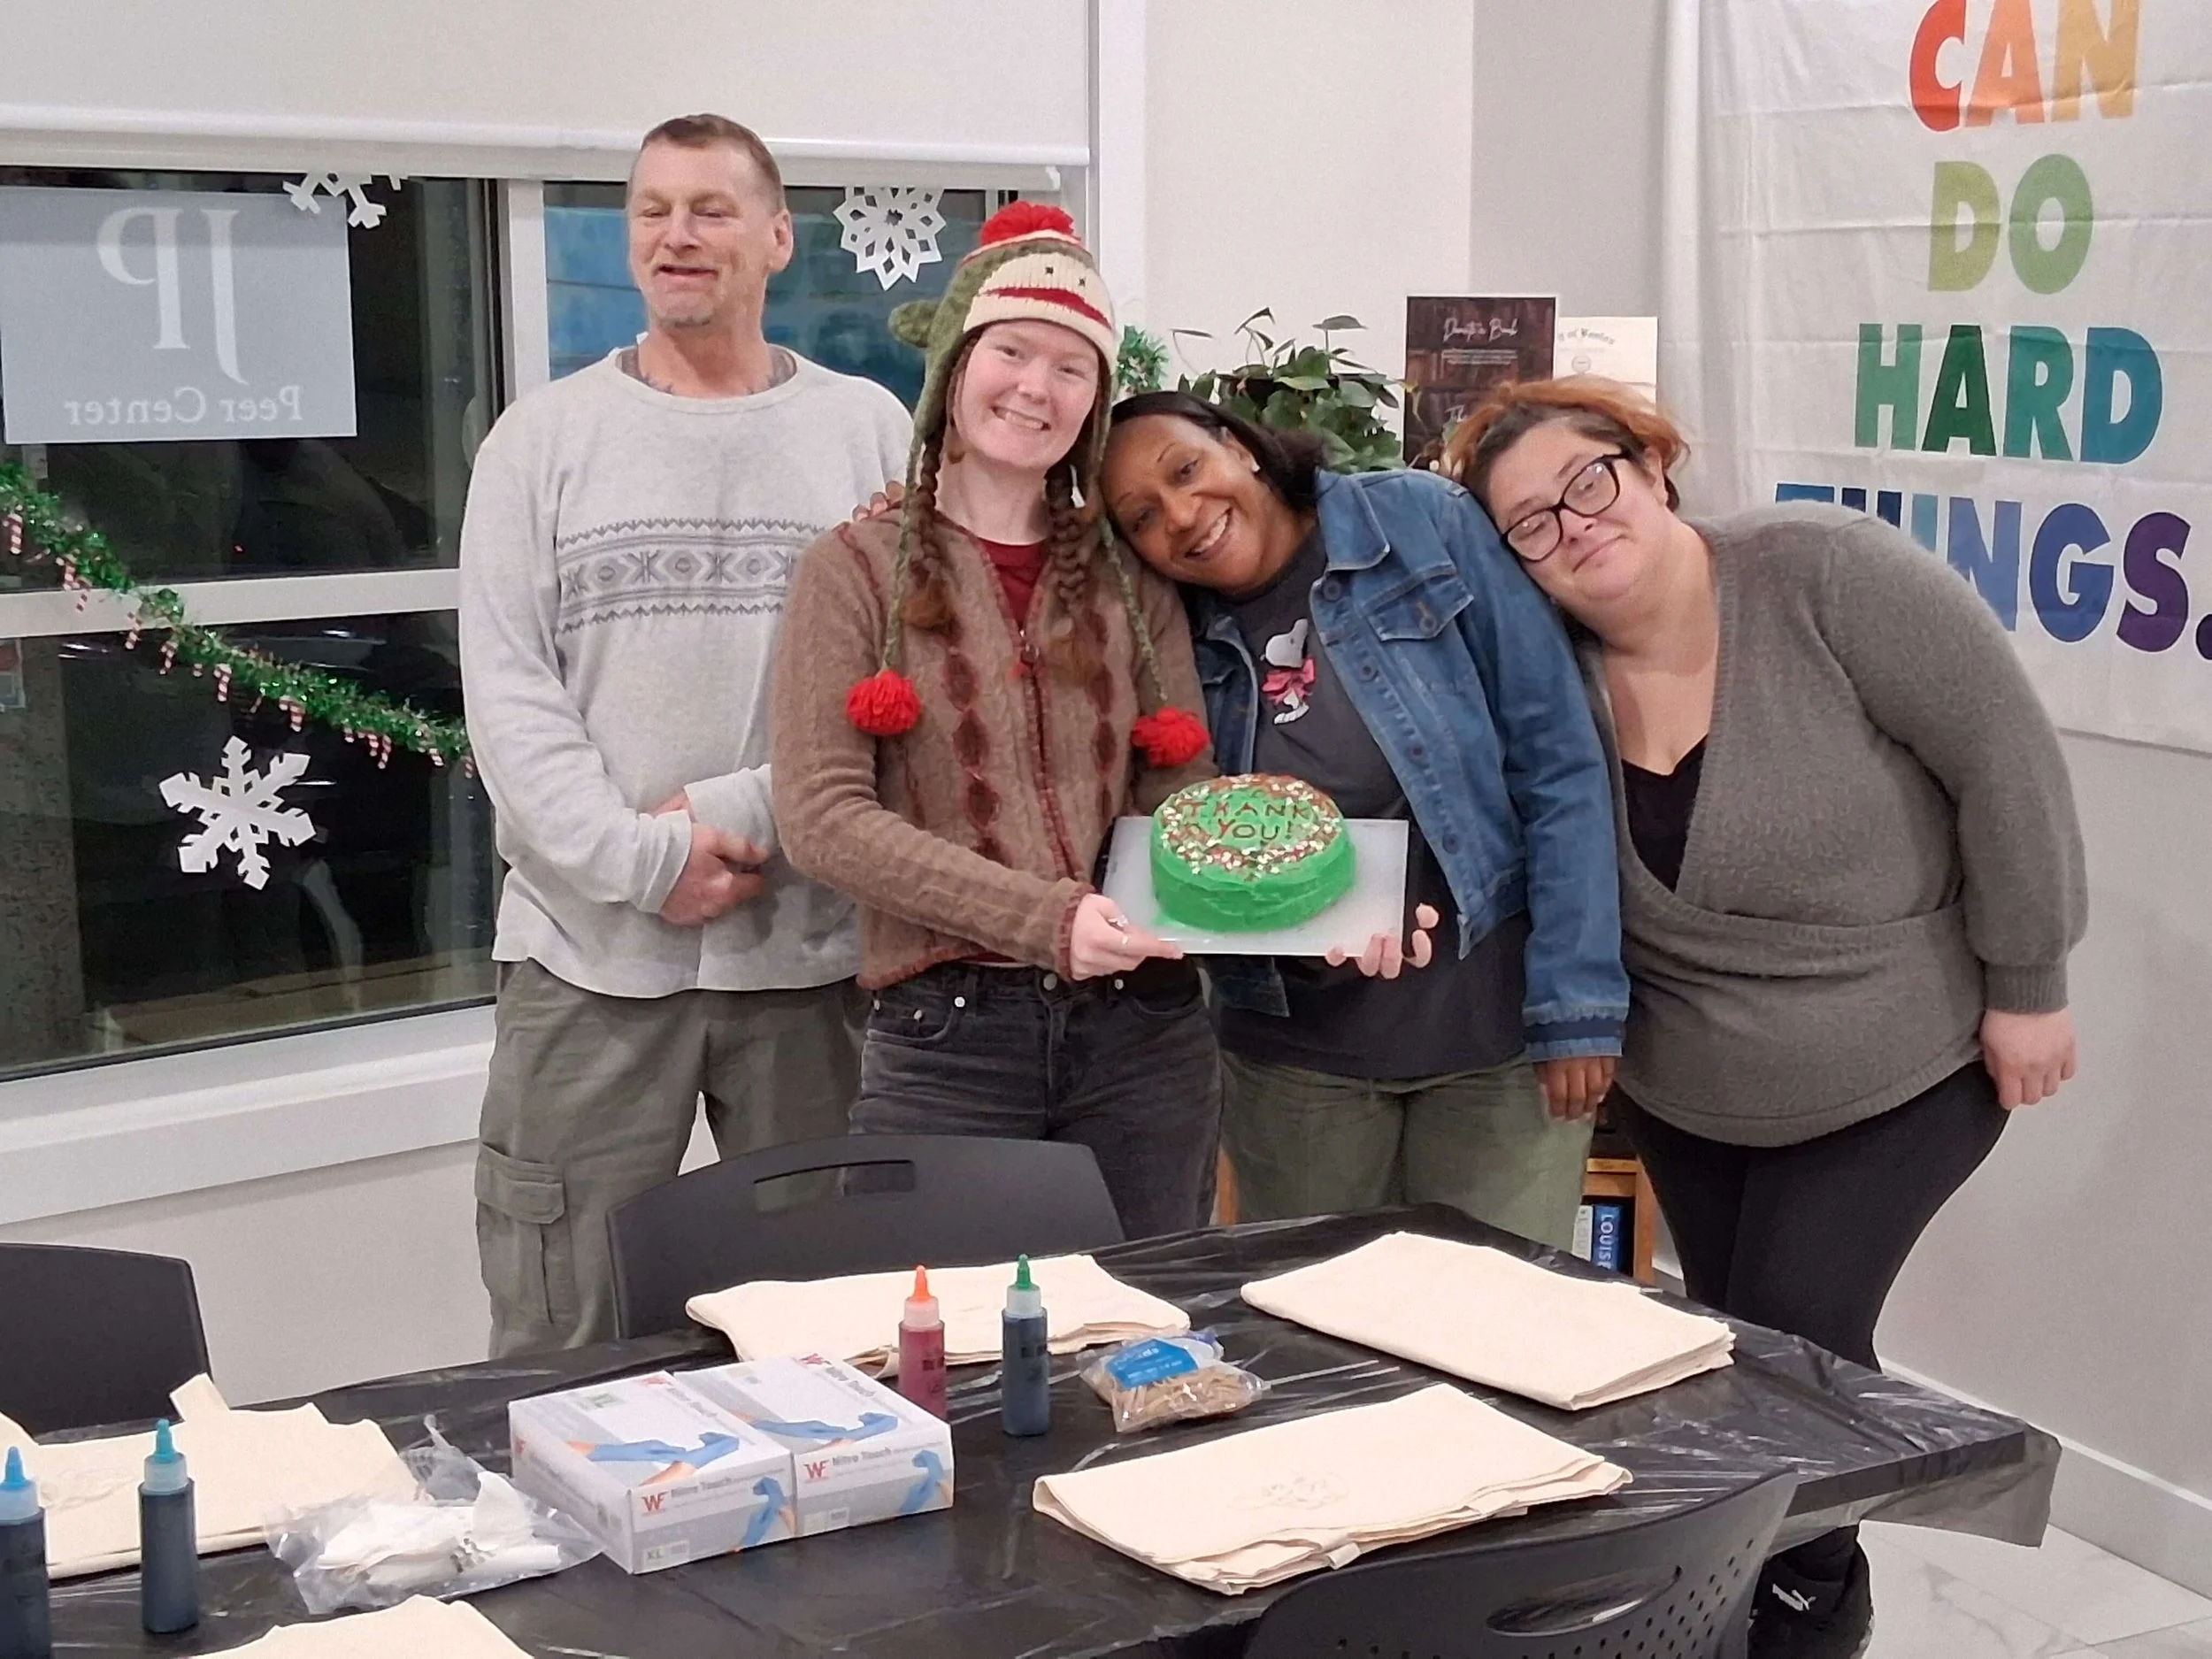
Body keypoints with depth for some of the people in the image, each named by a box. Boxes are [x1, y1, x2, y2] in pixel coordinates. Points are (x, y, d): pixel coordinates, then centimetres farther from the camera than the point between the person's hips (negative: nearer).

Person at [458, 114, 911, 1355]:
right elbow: (508, 694, -1)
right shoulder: (544, 438, 6)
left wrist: (739, 810, -12)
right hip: (590, 952, 0)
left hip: (815, 942, 0)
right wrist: (645, 862, -12)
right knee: (560, 1351, 5)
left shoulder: (869, 432, 6)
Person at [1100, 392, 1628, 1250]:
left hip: (1495, 1023, -3)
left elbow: (1560, 760, -7)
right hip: (1294, 1057, 3)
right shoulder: (1176, 638, 2)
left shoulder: (1422, 523, -7)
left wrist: (1578, 1002, -11)